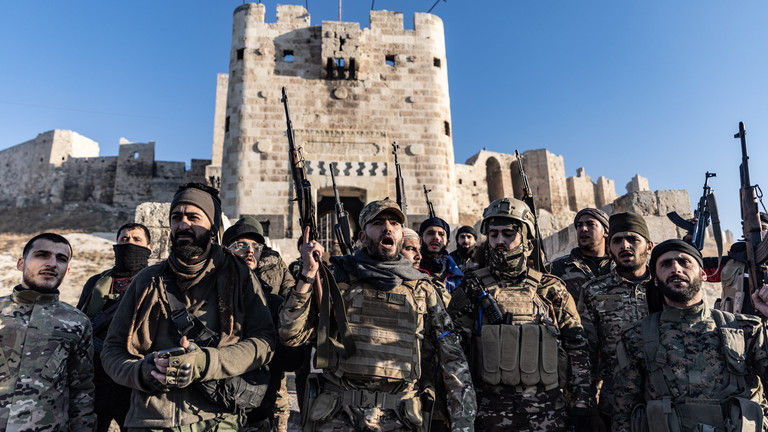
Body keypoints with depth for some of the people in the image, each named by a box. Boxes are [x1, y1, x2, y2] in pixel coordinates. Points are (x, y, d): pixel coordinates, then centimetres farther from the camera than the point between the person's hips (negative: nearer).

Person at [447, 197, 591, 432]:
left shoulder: (551, 289, 4)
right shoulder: (472, 289, 0)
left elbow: (577, 347, 8)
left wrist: (581, 404, 3)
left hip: (549, 412, 1)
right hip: (492, 412, -1)